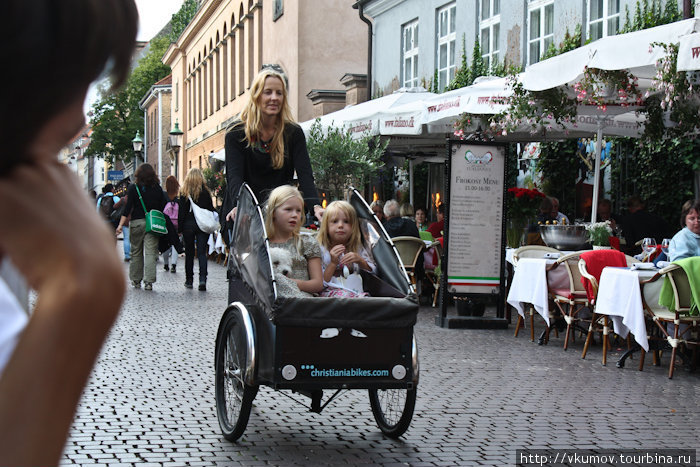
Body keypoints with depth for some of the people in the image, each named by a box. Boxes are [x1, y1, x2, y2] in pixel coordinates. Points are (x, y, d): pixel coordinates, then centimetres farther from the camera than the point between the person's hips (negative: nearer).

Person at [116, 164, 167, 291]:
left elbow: (128, 207, -8)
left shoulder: (133, 188, -2)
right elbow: (163, 206, 2)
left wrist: (121, 224, -10)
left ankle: (136, 280, 20)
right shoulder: (158, 188, 2)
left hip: (137, 222, 0)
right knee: (151, 252, -3)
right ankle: (149, 281, -12)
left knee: (136, 252, 13)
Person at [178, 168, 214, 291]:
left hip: (188, 225, 0)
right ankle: (202, 278, -17)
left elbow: (181, 212, -3)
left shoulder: (184, 192, -4)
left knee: (189, 253, 11)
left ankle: (189, 280, 17)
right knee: (202, 253, -1)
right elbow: (211, 209, 1)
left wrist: (179, 228, 1)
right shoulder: (205, 191, -2)